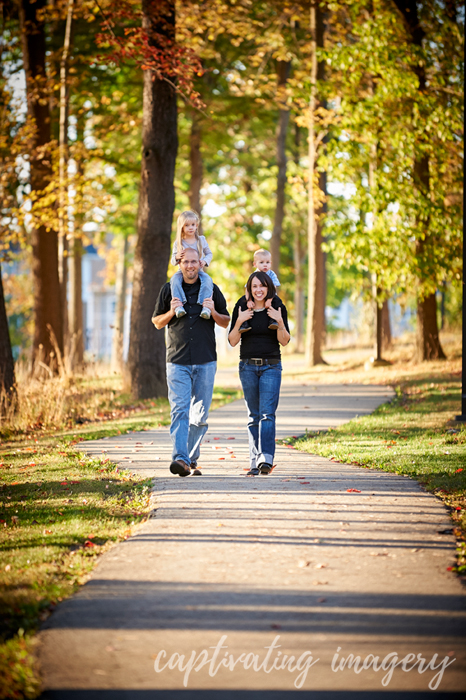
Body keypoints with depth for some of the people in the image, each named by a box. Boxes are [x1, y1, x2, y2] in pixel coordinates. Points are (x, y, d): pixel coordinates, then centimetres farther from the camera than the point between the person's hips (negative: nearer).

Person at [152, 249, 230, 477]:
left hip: (205, 361, 1)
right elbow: (157, 322, 13)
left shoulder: (211, 289, 9)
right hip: (177, 361, -1)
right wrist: (171, 312, -7)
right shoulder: (169, 290, 8)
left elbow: (227, 322, 13)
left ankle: (192, 459, 17)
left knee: (200, 414, 5)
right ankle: (180, 458, -25)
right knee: (180, 410, -15)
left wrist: (213, 312, -8)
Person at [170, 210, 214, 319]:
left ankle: (206, 306, -41)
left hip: (198, 270, 0)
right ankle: (179, 304, -44)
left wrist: (205, 261, -7)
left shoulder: (201, 240, 7)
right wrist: (177, 257, -19)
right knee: (174, 280, -33)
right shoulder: (178, 243, 4)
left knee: (207, 280, -32)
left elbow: (209, 253, 16)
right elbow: (173, 261, 6)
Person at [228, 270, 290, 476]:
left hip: (271, 366, -2)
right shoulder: (242, 308, 2)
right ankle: (255, 462, 9)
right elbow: (232, 341, 2)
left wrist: (280, 322, -18)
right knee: (253, 416, 6)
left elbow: (284, 341, -2)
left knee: (267, 413, -14)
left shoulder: (278, 308, 0)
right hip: (248, 366, 2)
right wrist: (238, 322, -15)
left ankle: (266, 458, -24)